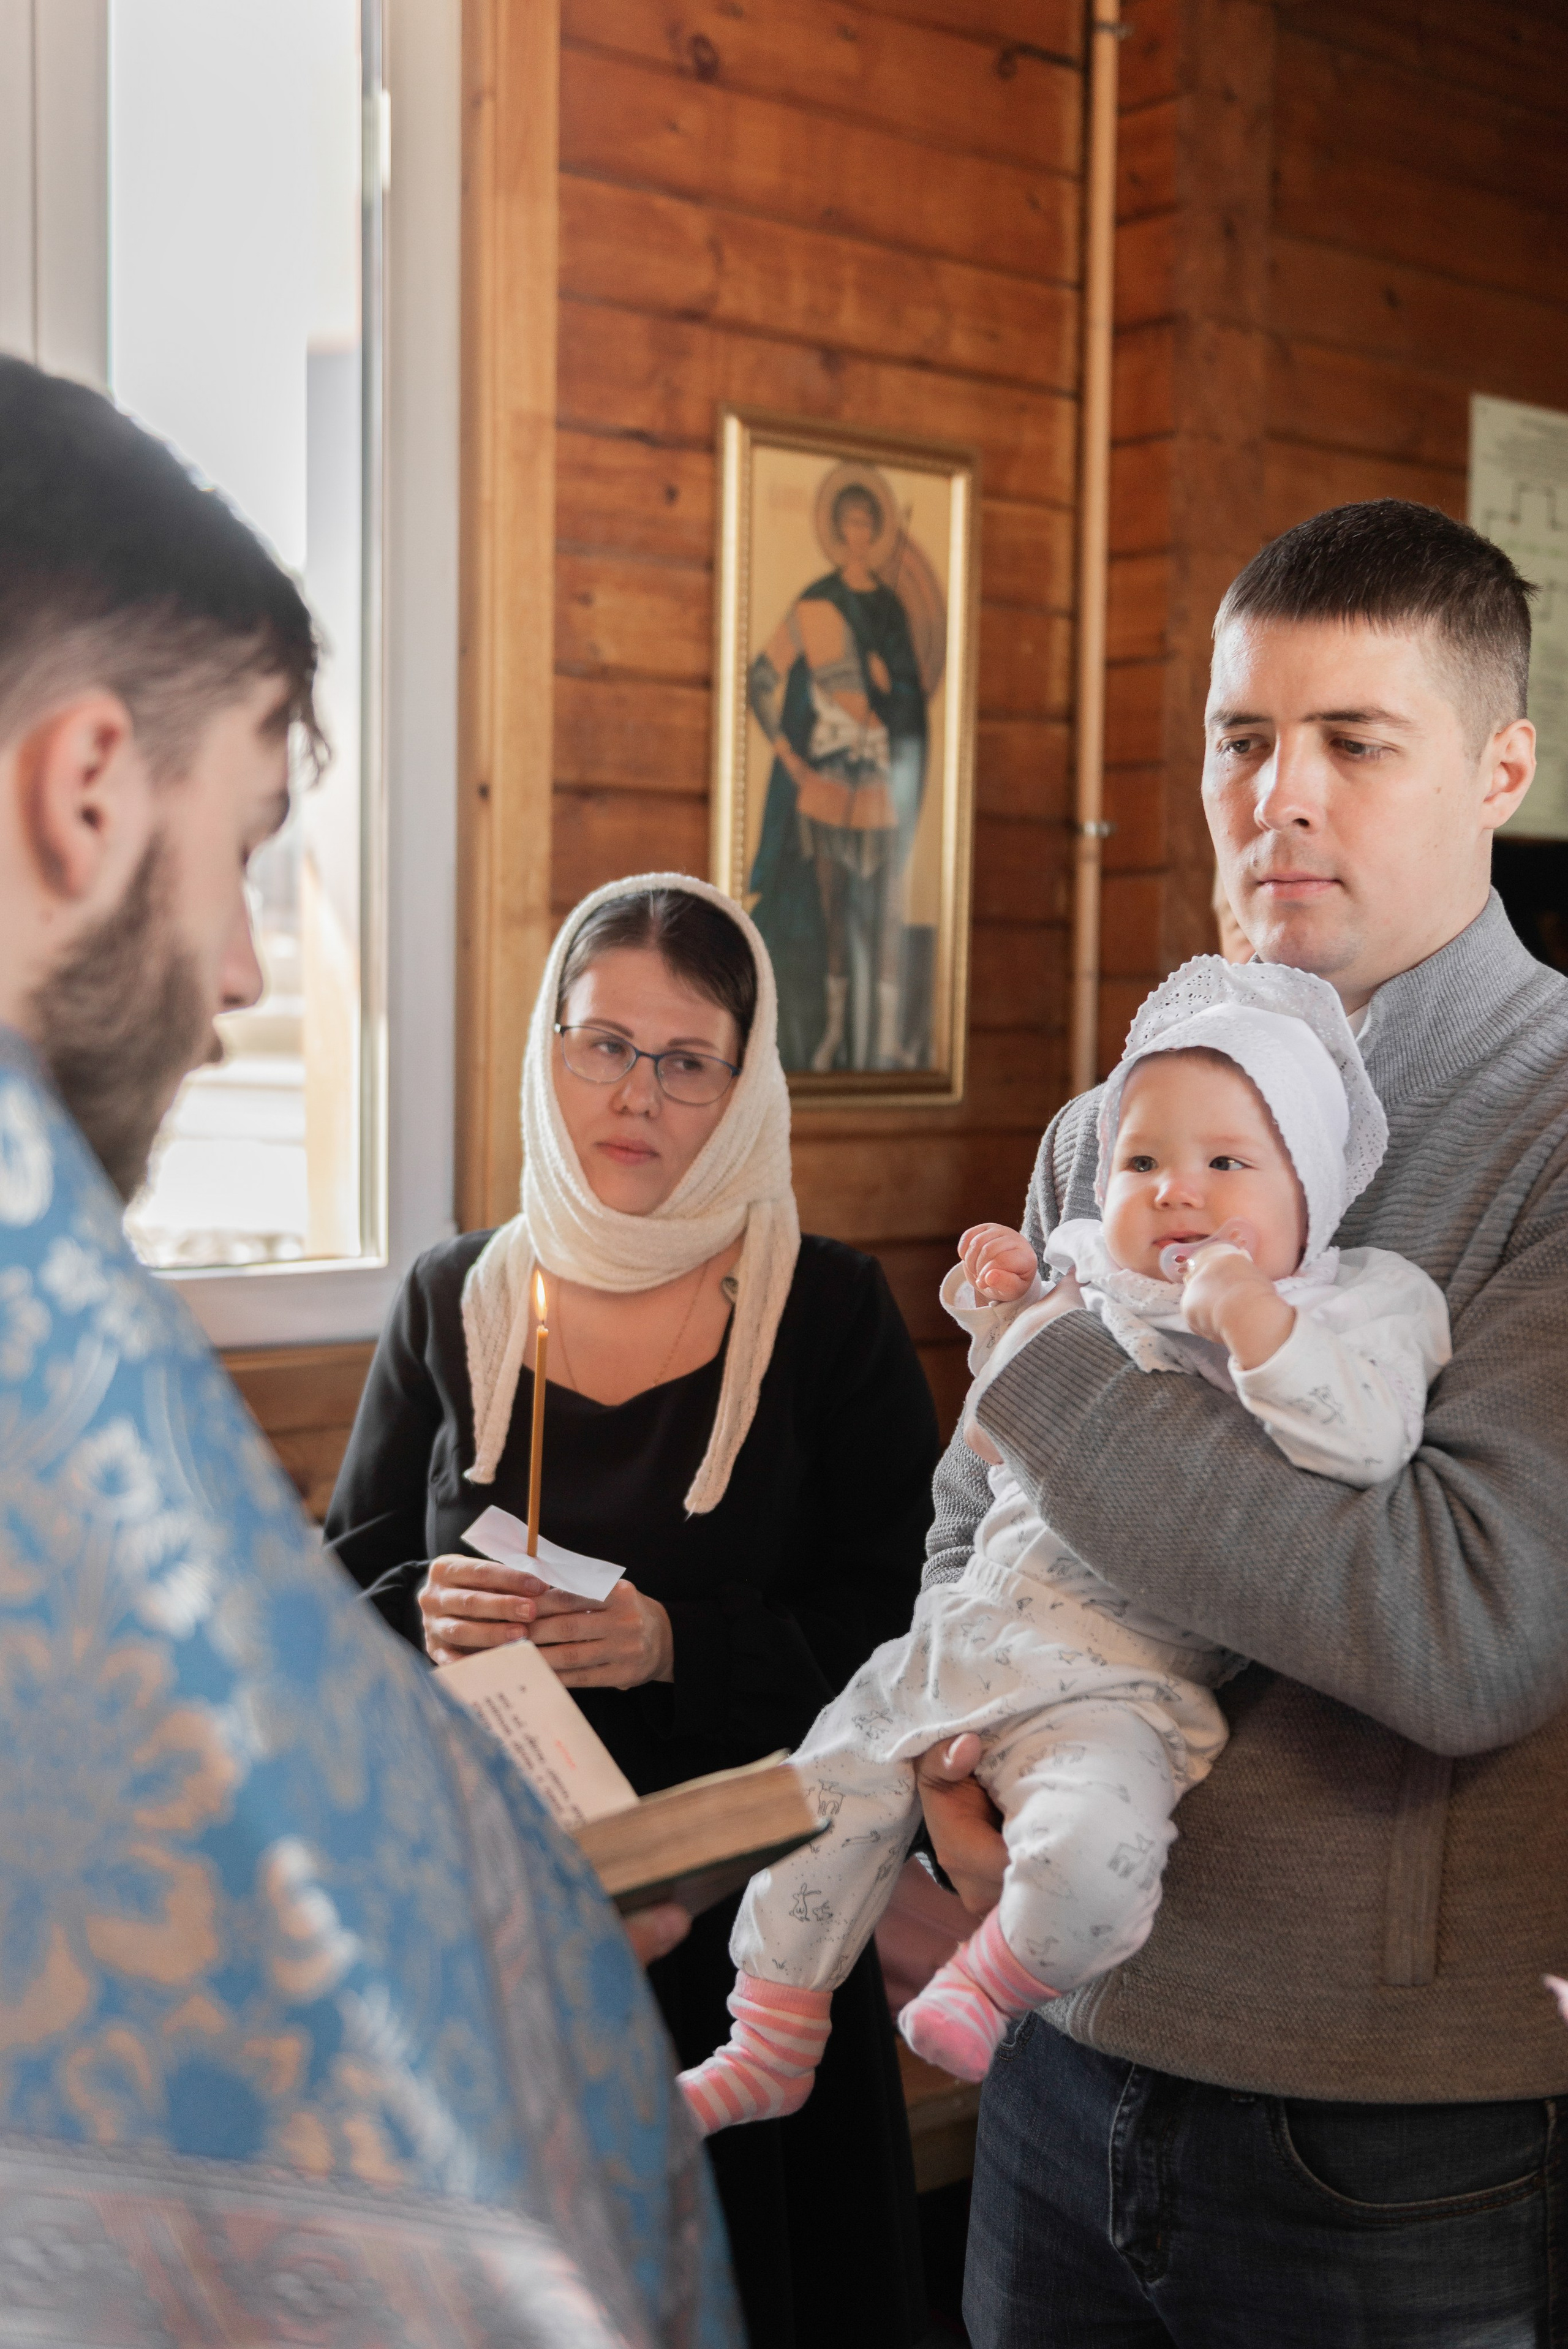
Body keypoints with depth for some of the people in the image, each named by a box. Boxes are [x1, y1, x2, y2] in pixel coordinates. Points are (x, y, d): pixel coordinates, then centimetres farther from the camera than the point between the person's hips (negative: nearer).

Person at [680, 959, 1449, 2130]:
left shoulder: (1342, 1310, -6)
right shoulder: (1088, 1298, 10)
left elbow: (1366, 1444, -26)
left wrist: (1252, 1318, -31)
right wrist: (1002, 1312, 12)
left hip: (1116, 1690, -6)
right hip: (967, 1641, 7)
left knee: (1092, 1848, -33)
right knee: (826, 1793, 12)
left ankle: (994, 1981, 1)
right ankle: (773, 2042, 34)